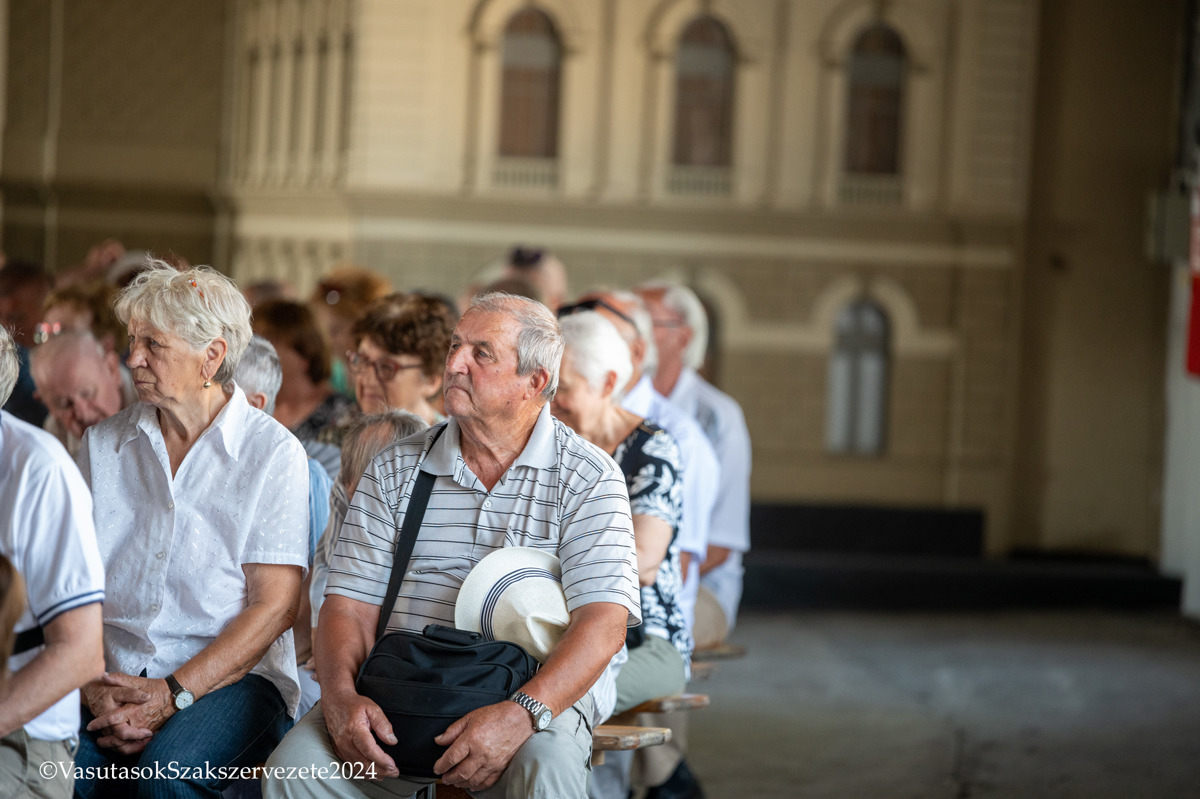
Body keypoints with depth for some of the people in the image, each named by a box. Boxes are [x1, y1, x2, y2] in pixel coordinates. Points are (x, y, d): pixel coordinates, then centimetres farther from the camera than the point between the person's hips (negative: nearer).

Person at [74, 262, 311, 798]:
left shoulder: (273, 452, 1)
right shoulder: (101, 445, 12)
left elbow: (275, 606, -5)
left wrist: (173, 694, -15)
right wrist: (95, 687, -13)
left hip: (231, 676, -2)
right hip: (113, 673, 2)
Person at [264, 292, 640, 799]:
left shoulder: (588, 478, 0)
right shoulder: (394, 471, 11)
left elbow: (604, 622, -11)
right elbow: (350, 604, 6)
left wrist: (520, 715, -27)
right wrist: (340, 695, -16)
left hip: (539, 698, -2)